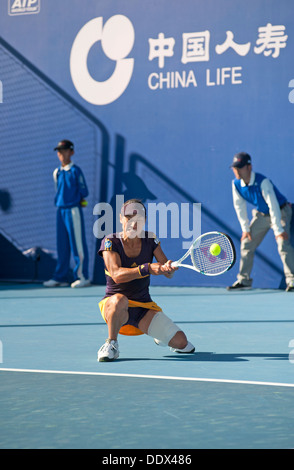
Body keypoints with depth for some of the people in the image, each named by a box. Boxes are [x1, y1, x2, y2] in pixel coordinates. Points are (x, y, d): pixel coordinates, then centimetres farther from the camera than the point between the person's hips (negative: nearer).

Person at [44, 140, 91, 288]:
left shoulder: (75, 170, -5)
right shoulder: (57, 172, 13)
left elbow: (84, 192, -4)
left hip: (73, 210, -6)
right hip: (60, 210, 6)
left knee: (77, 244, -5)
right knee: (61, 245, 9)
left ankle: (82, 277, -1)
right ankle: (60, 277, 14)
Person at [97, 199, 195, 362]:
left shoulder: (150, 240, -1)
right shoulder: (110, 242, -12)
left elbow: (168, 274, -6)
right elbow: (116, 275, -27)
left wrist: (169, 268, -32)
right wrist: (147, 269, -40)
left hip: (144, 306, 4)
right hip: (113, 305, -4)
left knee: (181, 343, -8)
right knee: (119, 299, -42)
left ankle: (159, 335, 28)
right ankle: (111, 343, -19)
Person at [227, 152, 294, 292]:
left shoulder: (262, 182, -32)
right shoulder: (236, 184, -13)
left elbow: (273, 206, -34)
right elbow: (239, 207, -1)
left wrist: (278, 230, -35)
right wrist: (245, 228, -2)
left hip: (280, 213, -6)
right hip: (261, 215, 6)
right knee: (246, 244, 4)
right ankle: (243, 280, 16)